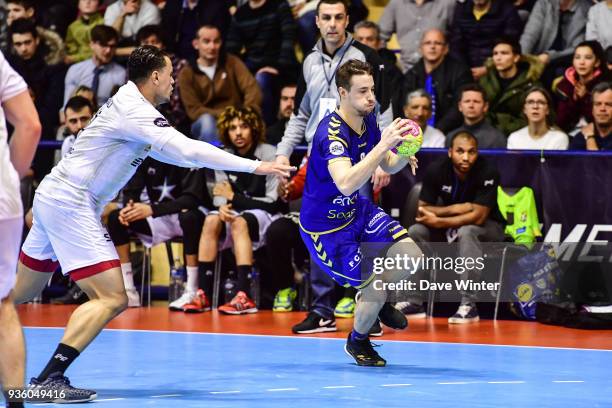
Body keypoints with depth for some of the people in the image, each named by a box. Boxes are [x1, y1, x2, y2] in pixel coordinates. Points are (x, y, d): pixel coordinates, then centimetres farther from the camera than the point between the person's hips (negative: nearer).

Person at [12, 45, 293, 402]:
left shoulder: (126, 103, 13)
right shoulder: (136, 111, -17)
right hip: (71, 205, -10)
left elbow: (167, 152, 27)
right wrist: (255, 166, -21)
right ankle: (49, 379, -19)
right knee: (112, 299, -13)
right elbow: (188, 150, -24)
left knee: (19, 293, 19)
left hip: (53, 197, 10)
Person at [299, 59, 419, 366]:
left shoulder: (368, 119, -4)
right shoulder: (331, 133, -31)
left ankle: (376, 300, 23)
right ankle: (357, 341, 20)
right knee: (375, 288, -12)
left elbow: (388, 166, 10)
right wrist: (383, 145, -50)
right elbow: (345, 183, -47)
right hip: (324, 226, -8)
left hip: (356, 211, 8)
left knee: (411, 254, -6)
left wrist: (403, 155, -14)